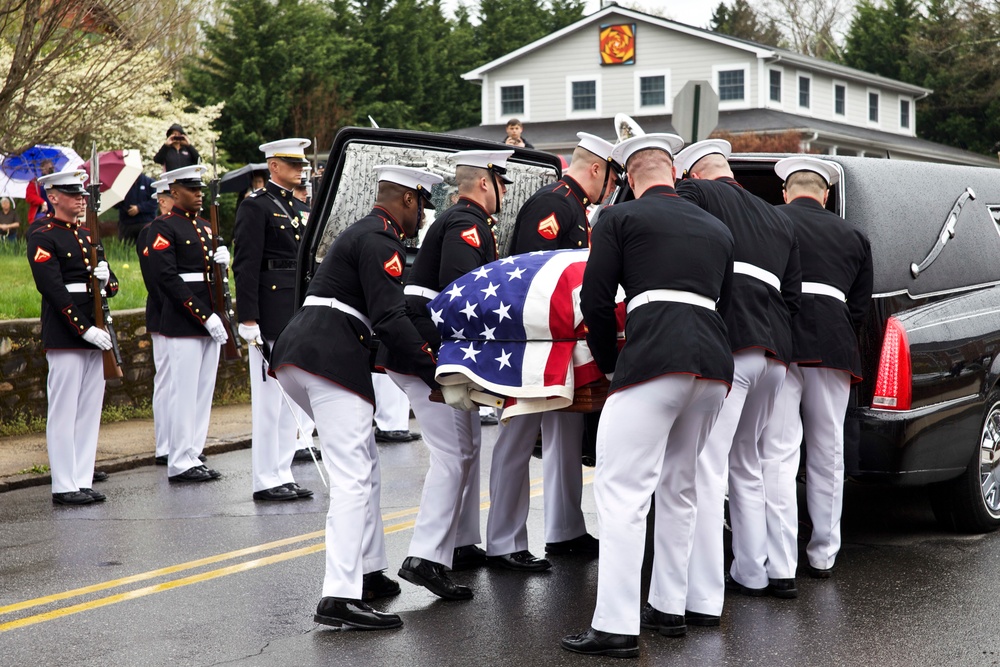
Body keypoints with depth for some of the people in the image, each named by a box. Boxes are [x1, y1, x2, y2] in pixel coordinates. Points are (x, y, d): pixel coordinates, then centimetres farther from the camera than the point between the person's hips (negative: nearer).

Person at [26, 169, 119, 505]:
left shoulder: (87, 235, 17)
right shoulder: (42, 238, -7)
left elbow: (112, 286, 16)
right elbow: (54, 290, -16)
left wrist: (106, 278, -9)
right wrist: (84, 329, -21)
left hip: (94, 332, 8)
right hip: (64, 335, -8)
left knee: (90, 410, 8)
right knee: (64, 411, -3)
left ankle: (83, 481, 14)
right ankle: (64, 487, 2)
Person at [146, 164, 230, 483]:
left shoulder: (205, 226, 17)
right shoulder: (163, 228, -8)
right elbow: (167, 278, -16)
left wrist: (222, 261, -3)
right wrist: (204, 316, -19)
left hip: (209, 322, 8)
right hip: (182, 324, -8)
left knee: (203, 393, 10)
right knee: (184, 393, -5)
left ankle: (193, 457, 17)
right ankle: (180, 464, 1)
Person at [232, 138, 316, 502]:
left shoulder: (302, 209, 18)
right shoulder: (255, 206, -7)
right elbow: (245, 265, -14)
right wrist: (248, 318, -19)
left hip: (300, 314, 8)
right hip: (271, 314, -8)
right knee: (270, 396, -4)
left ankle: (283, 475, 17)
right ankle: (266, 481, 2)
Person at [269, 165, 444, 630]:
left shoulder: (363, 234, 26)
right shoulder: (380, 241, -7)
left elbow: (380, 311, 29)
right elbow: (390, 319, -16)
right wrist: (435, 373, -15)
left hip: (295, 352, 11)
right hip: (332, 357, -11)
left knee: (364, 465, 20)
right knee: (353, 477, -14)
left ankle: (368, 572, 25)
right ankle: (340, 597, -21)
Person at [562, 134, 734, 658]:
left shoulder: (620, 218, 6)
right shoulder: (716, 229, 23)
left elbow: (595, 300, 1)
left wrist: (610, 364, 15)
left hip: (654, 359, -7)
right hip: (714, 361, 7)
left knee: (622, 493, -7)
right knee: (679, 490, 19)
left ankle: (616, 627, -12)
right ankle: (669, 607, 24)